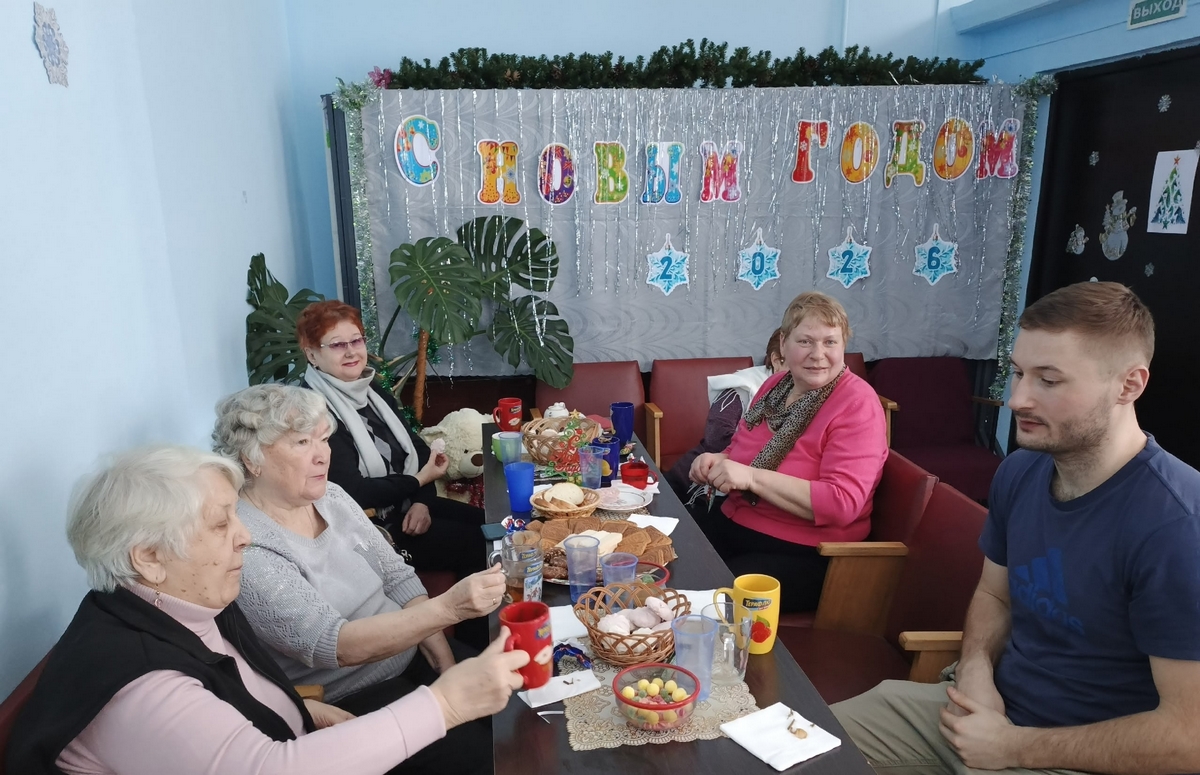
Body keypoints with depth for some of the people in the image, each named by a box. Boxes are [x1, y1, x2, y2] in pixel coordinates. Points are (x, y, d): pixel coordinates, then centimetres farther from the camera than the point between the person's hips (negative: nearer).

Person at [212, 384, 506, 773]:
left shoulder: (330, 496, 0)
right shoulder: (245, 548, -23)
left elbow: (398, 576, 3)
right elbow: (334, 645, -30)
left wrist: (448, 666, -7)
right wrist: (448, 608, -40)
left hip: (413, 655, 7)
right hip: (348, 703, -6)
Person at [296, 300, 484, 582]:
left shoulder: (372, 390, 7)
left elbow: (416, 448, 7)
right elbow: (353, 492, -22)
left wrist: (422, 501, -10)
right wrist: (418, 481, -14)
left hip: (406, 502, 8)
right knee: (476, 542, -14)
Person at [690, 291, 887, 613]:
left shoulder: (857, 404, -14)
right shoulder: (776, 384, 8)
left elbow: (842, 504, -24)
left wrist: (751, 476, -28)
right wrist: (719, 462, -3)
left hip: (800, 553, -7)